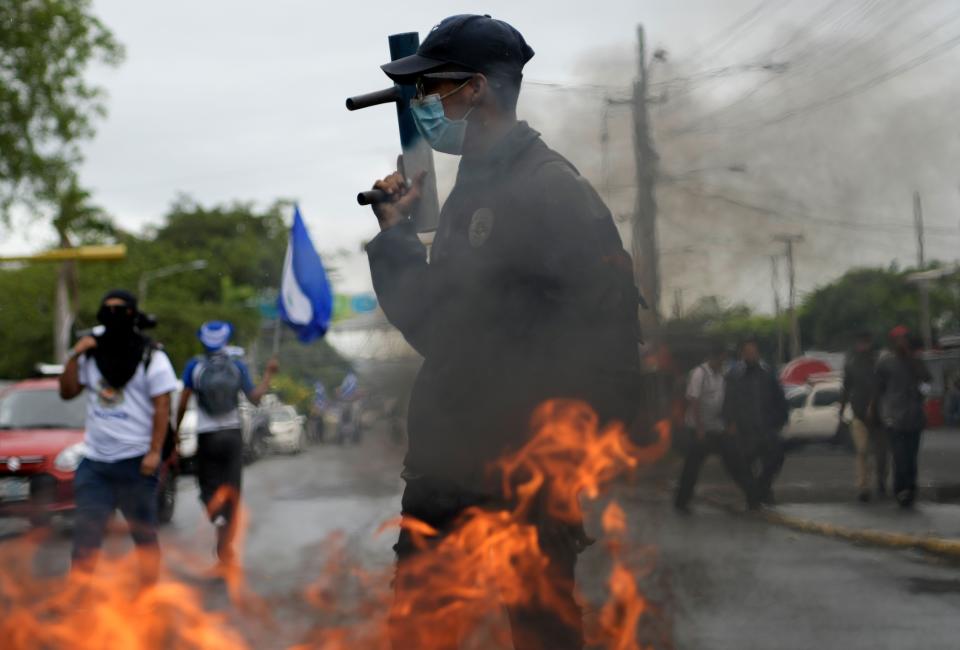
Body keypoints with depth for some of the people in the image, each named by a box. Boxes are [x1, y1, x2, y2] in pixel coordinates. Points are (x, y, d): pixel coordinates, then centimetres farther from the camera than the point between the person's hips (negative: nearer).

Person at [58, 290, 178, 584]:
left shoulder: (151, 357, -2)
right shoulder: (92, 354, 11)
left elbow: (162, 407, -7)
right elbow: (67, 392, 10)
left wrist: (154, 452, -15)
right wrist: (75, 356, -3)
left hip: (136, 460, -4)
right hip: (95, 461, 4)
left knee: (144, 534, 7)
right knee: (85, 532, 0)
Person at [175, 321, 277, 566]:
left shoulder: (194, 366, -4)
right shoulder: (238, 367, -1)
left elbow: (183, 403, -4)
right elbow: (255, 398, 2)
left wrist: (176, 430, 8)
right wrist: (268, 375, 13)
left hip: (206, 436, -1)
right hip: (233, 434, 1)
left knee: (209, 486, 8)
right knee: (232, 490, 6)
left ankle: (217, 516, -26)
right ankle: (225, 547, 5)